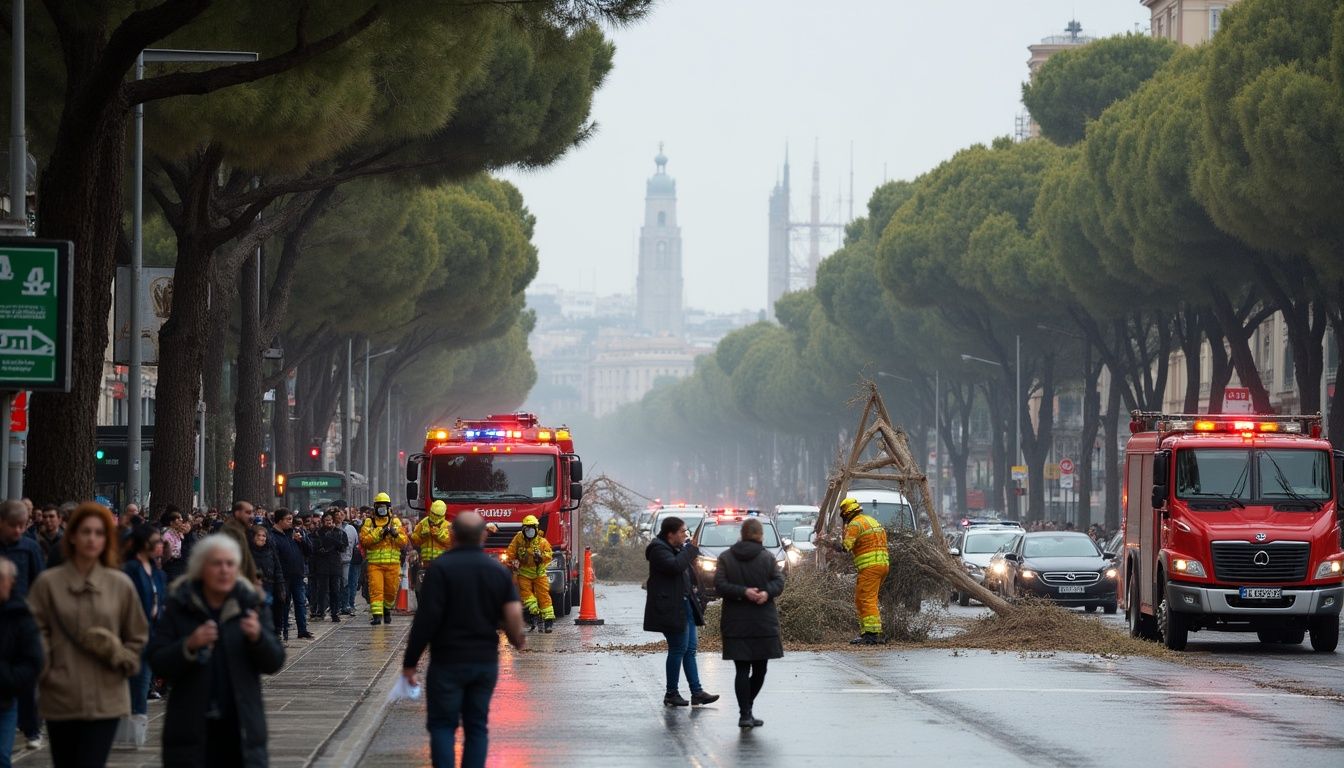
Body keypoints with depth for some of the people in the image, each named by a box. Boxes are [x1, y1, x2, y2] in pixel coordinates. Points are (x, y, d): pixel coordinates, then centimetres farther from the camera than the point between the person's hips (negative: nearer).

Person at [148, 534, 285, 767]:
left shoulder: (249, 604, 5)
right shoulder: (179, 606, 2)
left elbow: (274, 663, 3)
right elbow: (158, 662, -4)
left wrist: (258, 637, -17)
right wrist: (189, 646, -22)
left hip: (241, 728, 1)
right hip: (191, 728, -1)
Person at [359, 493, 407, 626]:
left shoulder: (396, 522, 11)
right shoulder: (369, 523, 7)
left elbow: (404, 541, 4)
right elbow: (364, 540, -8)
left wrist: (396, 534, -15)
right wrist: (379, 533, -16)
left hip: (393, 563, 2)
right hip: (374, 563, -2)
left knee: (391, 590, 9)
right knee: (376, 590, -12)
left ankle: (387, 609, 34)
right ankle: (377, 615, -16)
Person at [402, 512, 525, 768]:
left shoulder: (441, 568, -10)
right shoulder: (499, 571, 3)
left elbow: (427, 619, -14)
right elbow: (513, 614, -5)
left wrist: (410, 661, -9)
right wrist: (517, 640, 16)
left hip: (448, 661, -4)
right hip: (486, 661, 4)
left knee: (442, 725, 2)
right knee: (477, 726, 11)